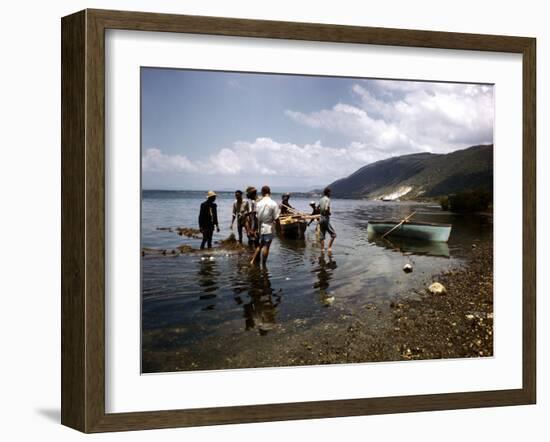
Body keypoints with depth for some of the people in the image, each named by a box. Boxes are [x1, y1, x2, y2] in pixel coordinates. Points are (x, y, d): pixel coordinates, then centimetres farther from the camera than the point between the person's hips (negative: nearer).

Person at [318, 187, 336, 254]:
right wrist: (329, 213, -7)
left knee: (322, 236, 9)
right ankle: (329, 248, -11)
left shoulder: (321, 199, 11)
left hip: (321, 218, 8)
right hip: (326, 218, -8)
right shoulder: (327, 199, -13)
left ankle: (322, 249, 10)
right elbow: (326, 209, -25)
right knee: (333, 234, -3)